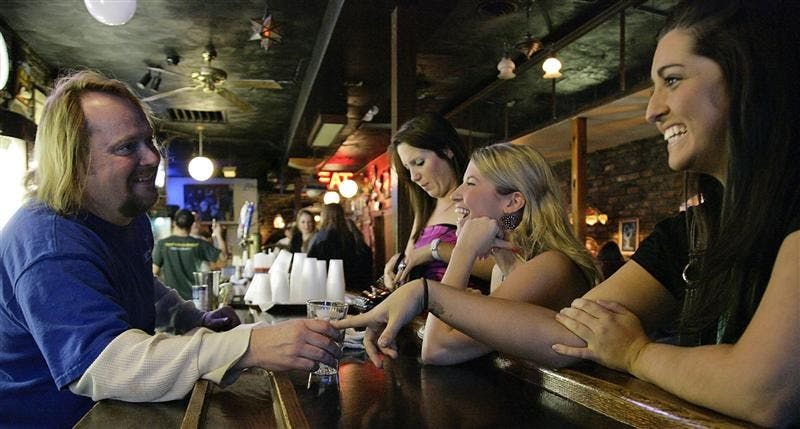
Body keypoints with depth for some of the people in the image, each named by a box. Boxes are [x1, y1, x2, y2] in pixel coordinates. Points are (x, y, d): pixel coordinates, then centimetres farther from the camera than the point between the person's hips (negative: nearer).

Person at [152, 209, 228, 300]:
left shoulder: (162, 244, -5)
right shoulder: (199, 244, -4)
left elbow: (154, 271, -5)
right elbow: (223, 256, 1)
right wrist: (218, 235, 11)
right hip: (193, 298, 0)